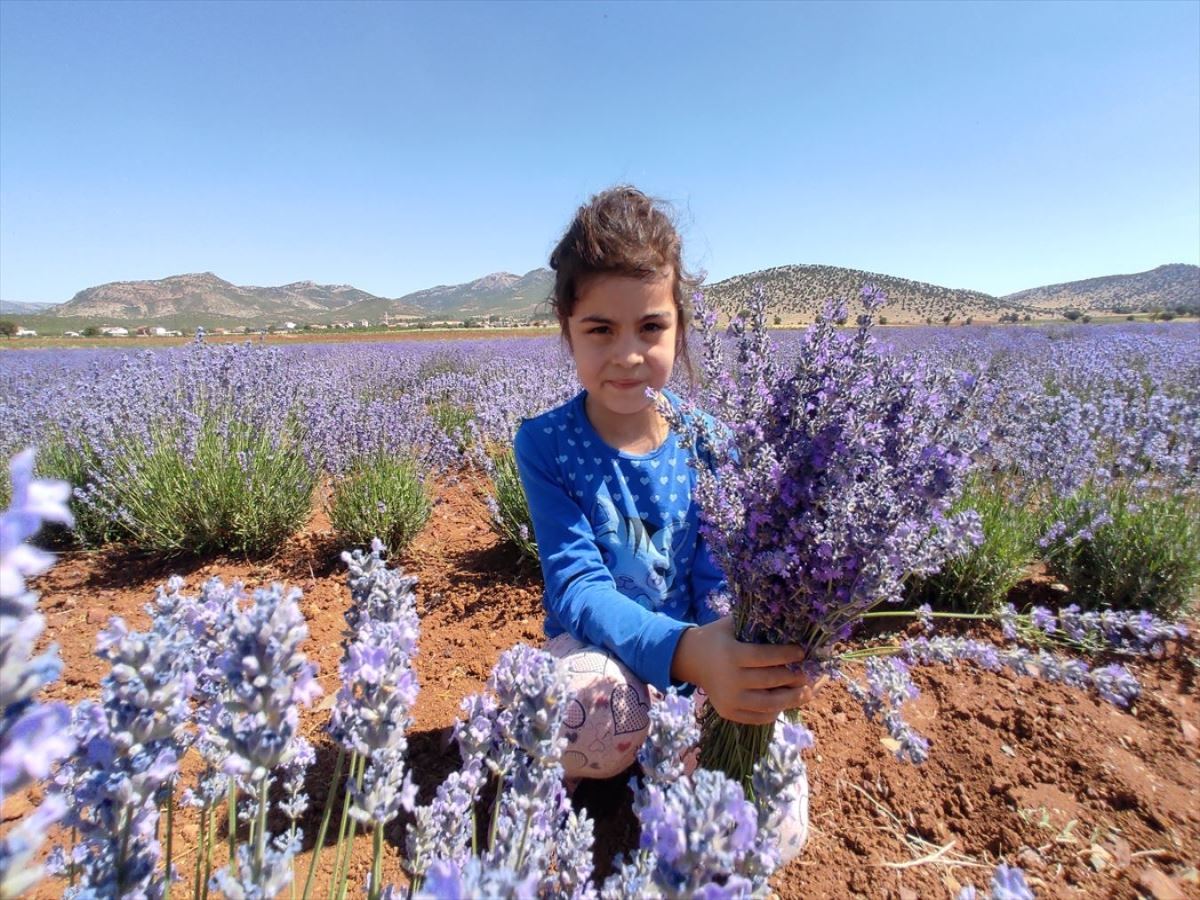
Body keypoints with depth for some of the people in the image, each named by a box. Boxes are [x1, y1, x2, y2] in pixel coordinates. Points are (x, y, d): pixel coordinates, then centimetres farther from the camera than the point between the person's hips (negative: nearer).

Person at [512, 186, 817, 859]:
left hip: (700, 673, 3)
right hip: (599, 654, -2)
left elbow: (719, 577, -7)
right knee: (598, 695, -38)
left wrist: (746, 658, -31)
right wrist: (683, 650, -43)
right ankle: (557, 767, 0)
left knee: (776, 831, -16)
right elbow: (579, 590, -23)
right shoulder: (545, 445, -14)